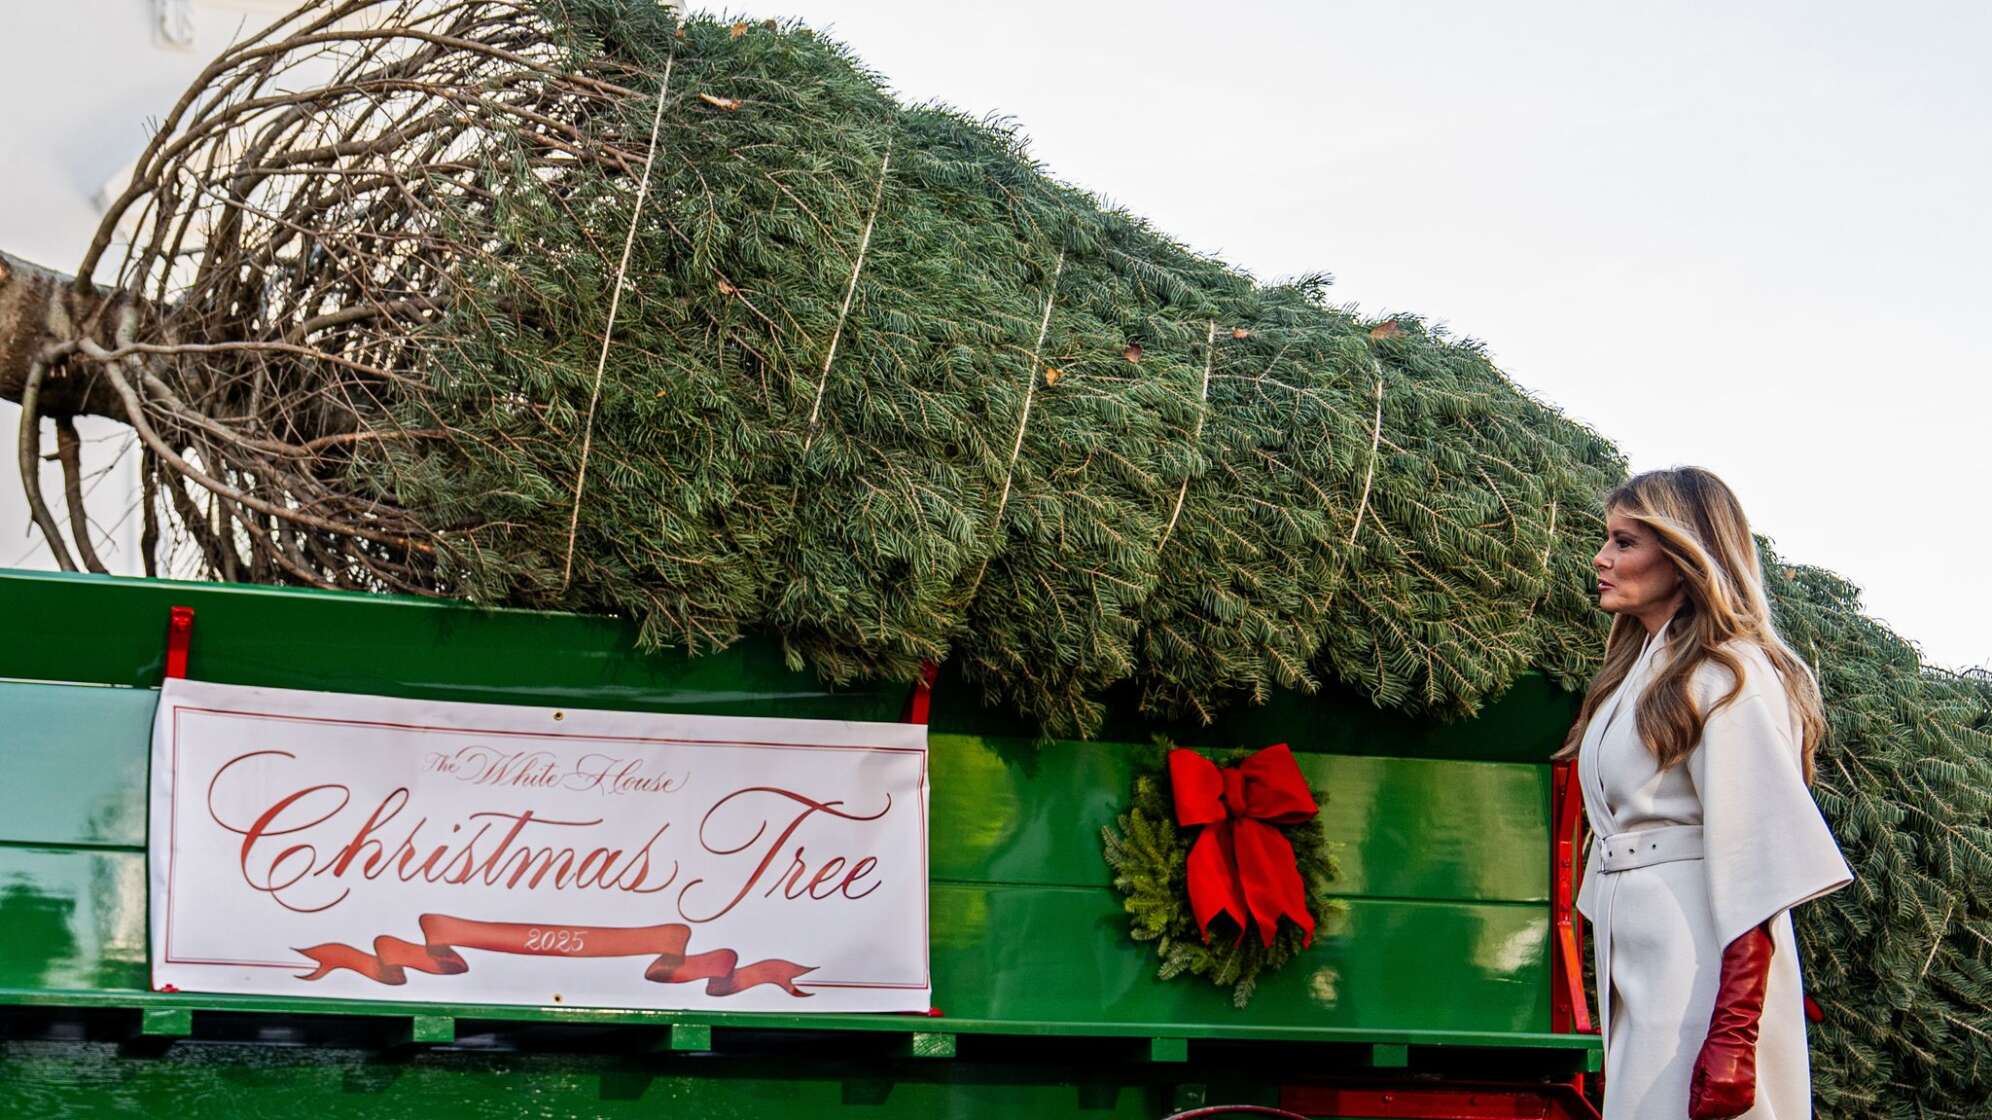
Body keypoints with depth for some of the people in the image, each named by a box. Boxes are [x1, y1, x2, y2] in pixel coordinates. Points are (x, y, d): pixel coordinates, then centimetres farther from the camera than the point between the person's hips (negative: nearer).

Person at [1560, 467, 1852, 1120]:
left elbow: (1755, 866, -18)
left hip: (1702, 967, -9)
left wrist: (1734, 1036, -25)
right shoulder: (1639, 673, 18)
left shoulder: (1726, 677, -10)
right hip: (1635, 960, 9)